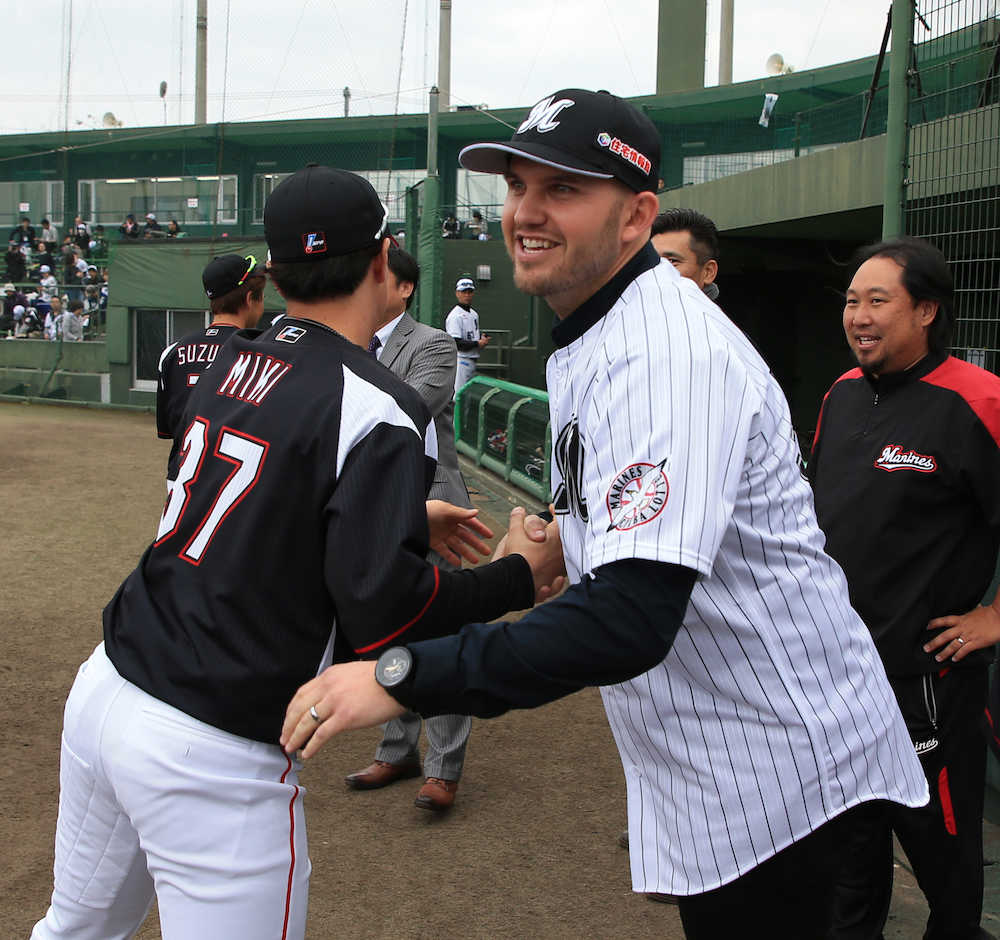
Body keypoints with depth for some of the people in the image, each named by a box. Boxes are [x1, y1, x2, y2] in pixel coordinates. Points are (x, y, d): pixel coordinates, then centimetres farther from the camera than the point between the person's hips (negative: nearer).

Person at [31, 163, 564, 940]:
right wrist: (521, 575, -6)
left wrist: (402, 516, 23)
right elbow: (382, 609, -20)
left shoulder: (232, 363, 6)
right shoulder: (379, 410, -16)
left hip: (105, 691, 8)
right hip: (212, 754, -7)